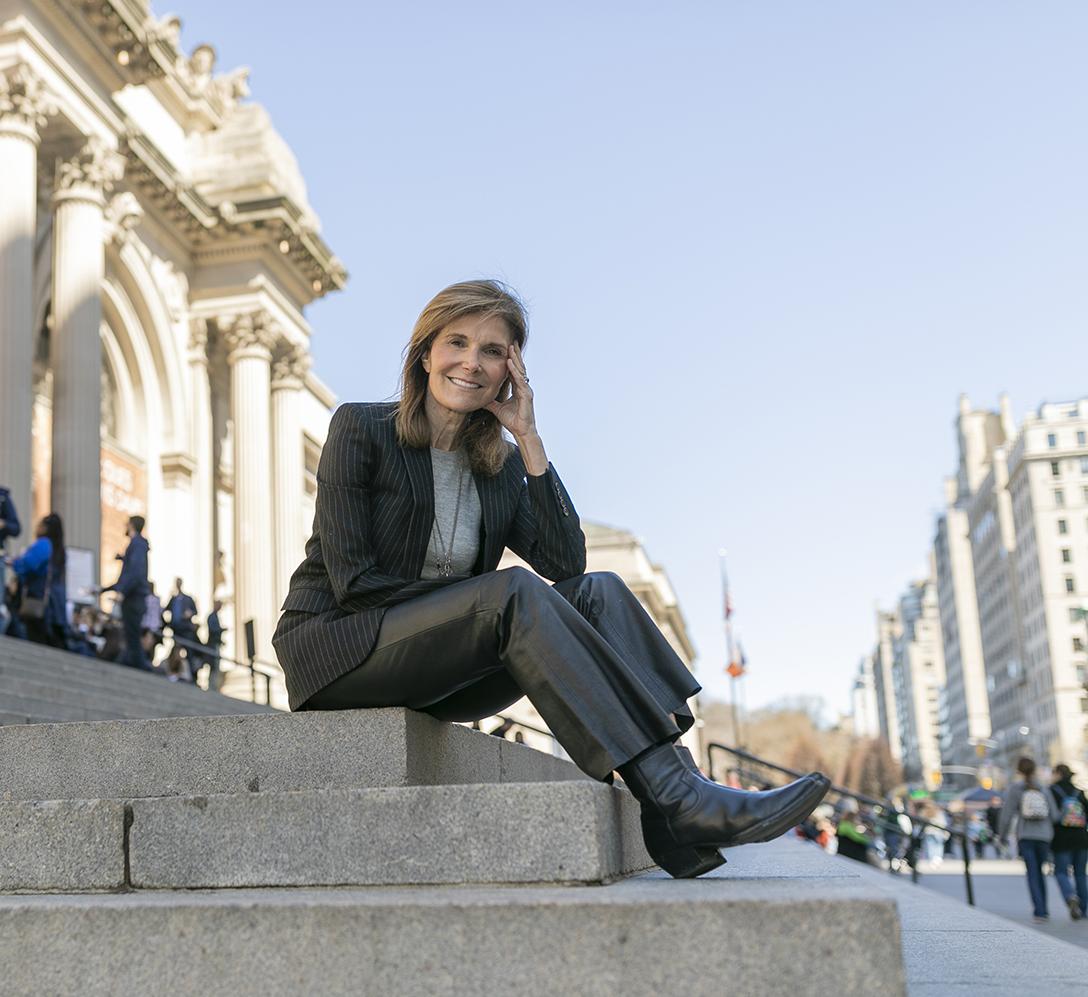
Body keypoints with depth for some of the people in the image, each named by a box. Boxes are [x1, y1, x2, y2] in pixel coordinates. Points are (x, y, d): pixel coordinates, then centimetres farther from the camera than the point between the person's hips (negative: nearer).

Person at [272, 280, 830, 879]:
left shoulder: (500, 463, 9)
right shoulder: (360, 429, -6)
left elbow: (565, 564, -7)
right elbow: (352, 580, -14)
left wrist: (528, 438, -8)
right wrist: (482, 599, -16)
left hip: (433, 677, 6)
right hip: (336, 647, -5)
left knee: (597, 592, -17)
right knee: (515, 591, -31)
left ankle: (673, 827, -33)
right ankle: (674, 793, -38)